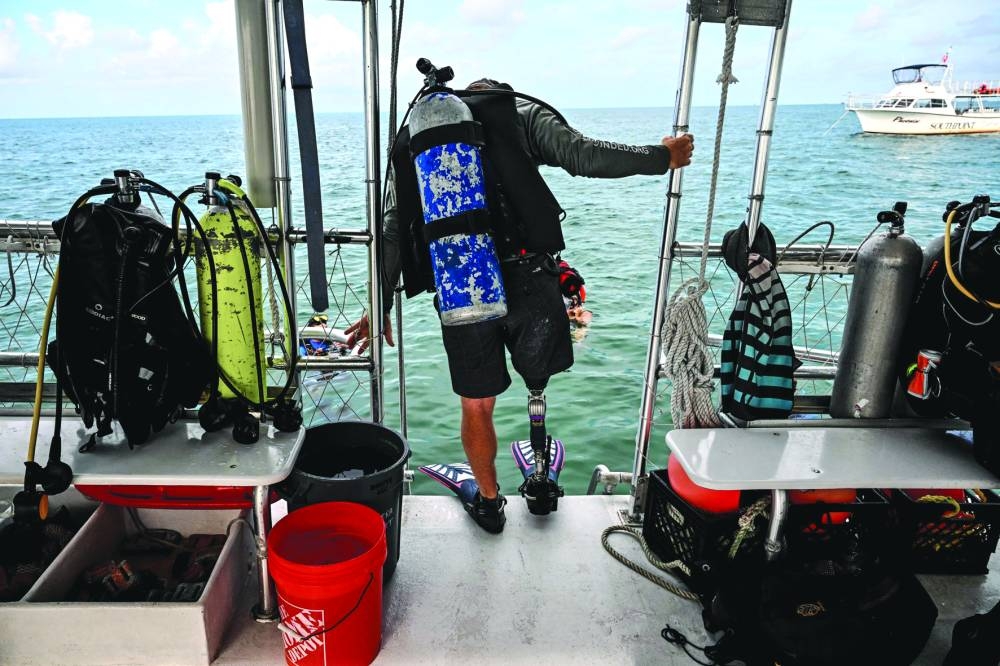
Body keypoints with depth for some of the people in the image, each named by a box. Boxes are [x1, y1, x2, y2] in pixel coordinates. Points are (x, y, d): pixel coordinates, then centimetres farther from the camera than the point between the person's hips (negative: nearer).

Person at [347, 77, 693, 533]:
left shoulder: (412, 139, 19)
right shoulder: (521, 114, 11)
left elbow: (393, 232, 12)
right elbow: (584, 155, -3)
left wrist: (380, 304, 14)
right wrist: (662, 157, 11)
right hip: (527, 280, -1)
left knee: (477, 407, 17)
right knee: (538, 371, 24)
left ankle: (489, 503, 37)